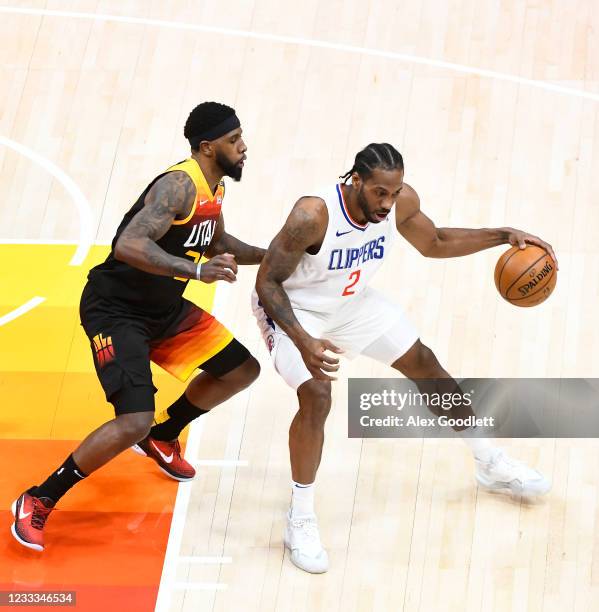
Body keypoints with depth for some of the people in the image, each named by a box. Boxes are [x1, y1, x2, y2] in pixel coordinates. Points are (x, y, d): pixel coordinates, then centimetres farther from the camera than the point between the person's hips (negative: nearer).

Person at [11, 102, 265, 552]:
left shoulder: (214, 186, 5)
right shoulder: (179, 185, -25)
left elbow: (216, 243, 24)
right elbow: (128, 246, -38)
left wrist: (269, 255, 12)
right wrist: (196, 271, -45)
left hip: (164, 308, 10)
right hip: (116, 309, -10)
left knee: (242, 370, 13)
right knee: (134, 422, -22)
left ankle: (162, 438, 34)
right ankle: (37, 502, -4)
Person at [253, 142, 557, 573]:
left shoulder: (402, 201, -20)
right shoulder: (312, 216, -37)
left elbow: (434, 243, 2)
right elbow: (267, 282, -28)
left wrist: (504, 237, -9)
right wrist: (304, 342, -41)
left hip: (354, 302, 6)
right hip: (292, 309, -6)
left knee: (425, 366, 11)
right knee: (316, 396, -27)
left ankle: (491, 464, 32)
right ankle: (301, 521, -7)